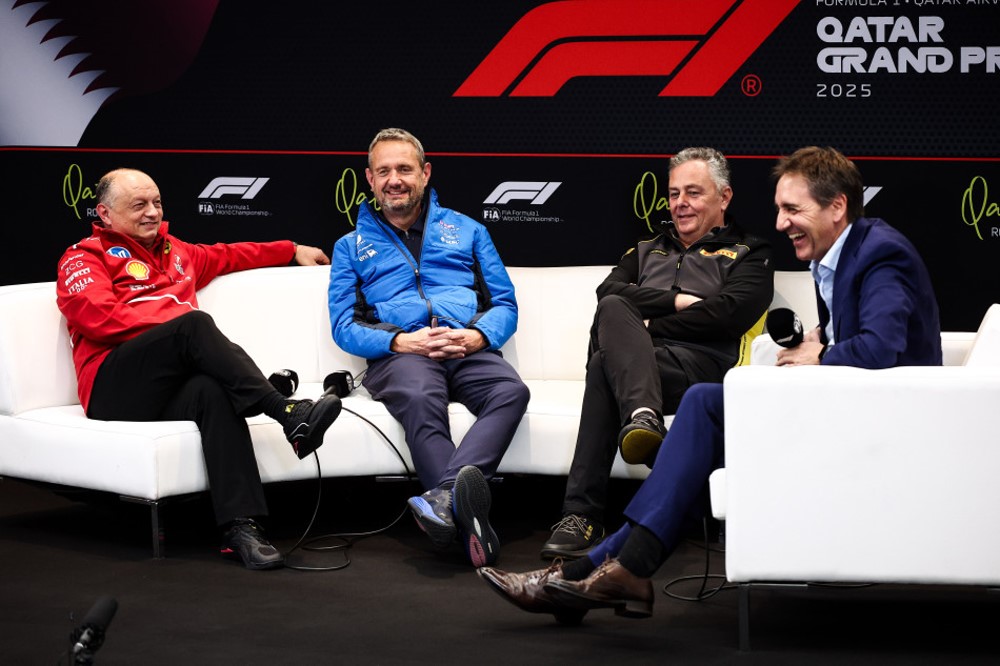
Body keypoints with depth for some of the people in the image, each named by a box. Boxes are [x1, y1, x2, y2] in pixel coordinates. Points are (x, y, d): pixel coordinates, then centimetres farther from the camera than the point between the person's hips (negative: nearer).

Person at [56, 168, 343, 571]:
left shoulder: (174, 252, 32)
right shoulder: (84, 258, 12)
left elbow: (229, 256, 50)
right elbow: (102, 319, -7)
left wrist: (292, 251, 53)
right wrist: (180, 321, -9)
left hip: (172, 393, 4)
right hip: (115, 392, -4)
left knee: (212, 391, -35)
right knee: (195, 323, -31)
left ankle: (239, 526, -46)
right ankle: (288, 414, -36)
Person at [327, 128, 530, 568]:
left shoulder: (466, 230, 27)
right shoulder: (352, 246, 24)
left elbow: (505, 304, 18)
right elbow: (343, 326, 11)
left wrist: (477, 336, -6)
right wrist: (399, 341, -10)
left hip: (469, 349, 2)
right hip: (398, 353, -1)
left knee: (511, 391, -36)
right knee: (420, 400, -40)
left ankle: (445, 495, -57)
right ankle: (467, 519, -54)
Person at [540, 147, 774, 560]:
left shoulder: (748, 255, 19)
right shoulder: (646, 251, 35)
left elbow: (728, 313, -2)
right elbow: (608, 291, 13)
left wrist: (640, 330, -4)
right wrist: (677, 301, -1)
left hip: (698, 364, -4)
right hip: (636, 357, 4)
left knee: (605, 366, -34)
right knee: (613, 309, -32)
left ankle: (582, 518, -44)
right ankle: (642, 415, -58)